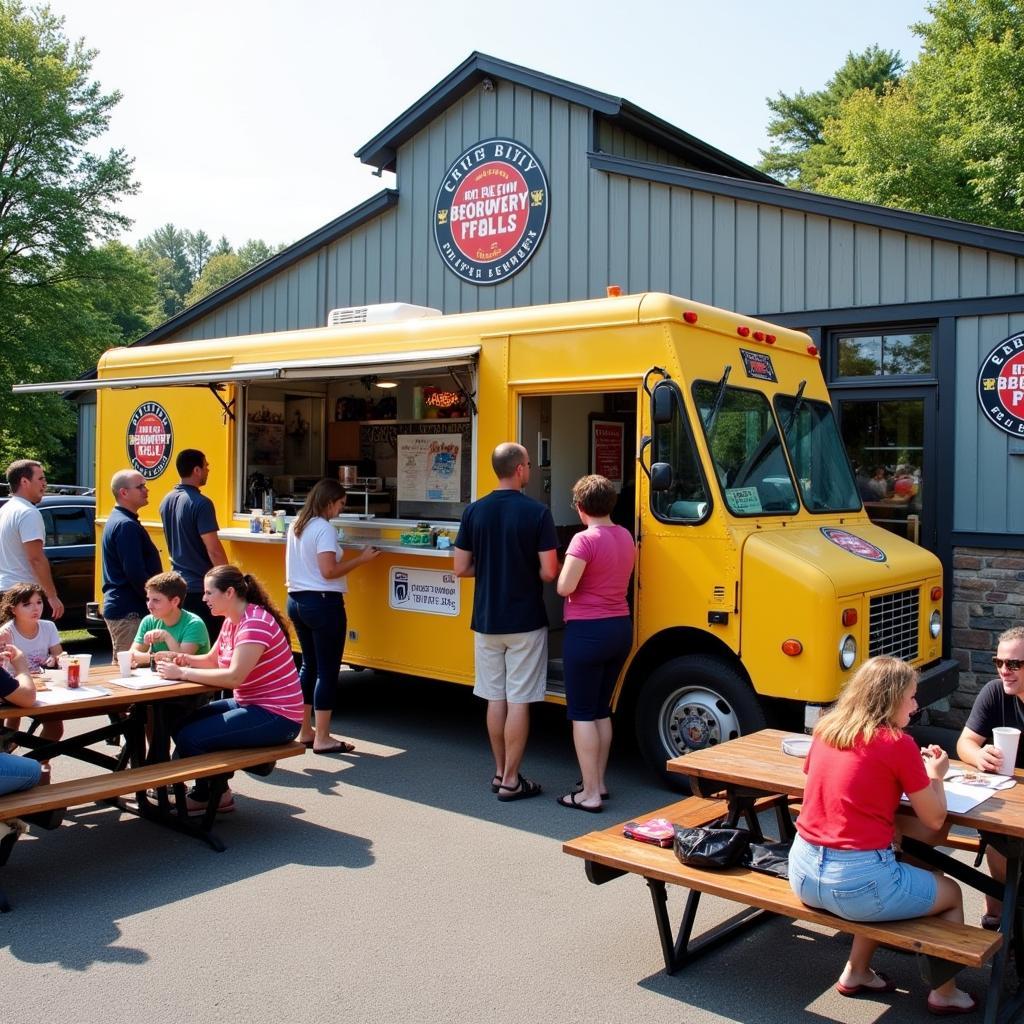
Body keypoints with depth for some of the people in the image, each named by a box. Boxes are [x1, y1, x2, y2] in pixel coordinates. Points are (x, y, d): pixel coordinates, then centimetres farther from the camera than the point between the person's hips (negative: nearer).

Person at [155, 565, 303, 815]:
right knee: (182, 721, 9)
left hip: (276, 716, -10)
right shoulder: (231, 622, 9)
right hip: (248, 704, 10)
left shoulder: (256, 623, -22)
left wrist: (183, 673, -22)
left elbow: (234, 677, -29)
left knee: (190, 736, -15)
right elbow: (212, 660, 18)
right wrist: (185, 659, -3)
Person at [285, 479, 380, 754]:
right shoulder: (324, 529, -15)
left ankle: (304, 731, 23)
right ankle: (322, 739, 2)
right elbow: (328, 571, -20)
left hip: (296, 601, 9)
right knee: (327, 669, -2)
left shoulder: (296, 526, 12)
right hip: (322, 603, -9)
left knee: (309, 665, 17)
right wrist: (361, 559, -13)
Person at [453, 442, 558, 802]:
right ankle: (511, 781, 8)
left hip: (486, 621, 4)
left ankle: (499, 772, 24)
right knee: (519, 700, 3)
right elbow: (549, 572, -13)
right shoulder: (537, 512, -12)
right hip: (525, 622, -4)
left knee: (495, 698, 14)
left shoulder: (474, 511, -1)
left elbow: (461, 568, 1)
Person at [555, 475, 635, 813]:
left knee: (581, 714, 2)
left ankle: (590, 794, 4)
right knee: (601, 710, 19)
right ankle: (599, 783, 27)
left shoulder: (585, 540, -17)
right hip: (621, 628, 8)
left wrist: (566, 569, -4)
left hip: (587, 633, -8)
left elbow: (565, 587, -23)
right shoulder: (626, 537, 7)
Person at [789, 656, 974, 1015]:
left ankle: (856, 972, 35)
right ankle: (945, 993, 35)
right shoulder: (898, 743, -11)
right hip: (855, 883, -6)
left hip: (802, 872, 6)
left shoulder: (825, 730, 6)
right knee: (951, 892, 22)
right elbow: (934, 819, -2)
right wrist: (935, 775, 15)